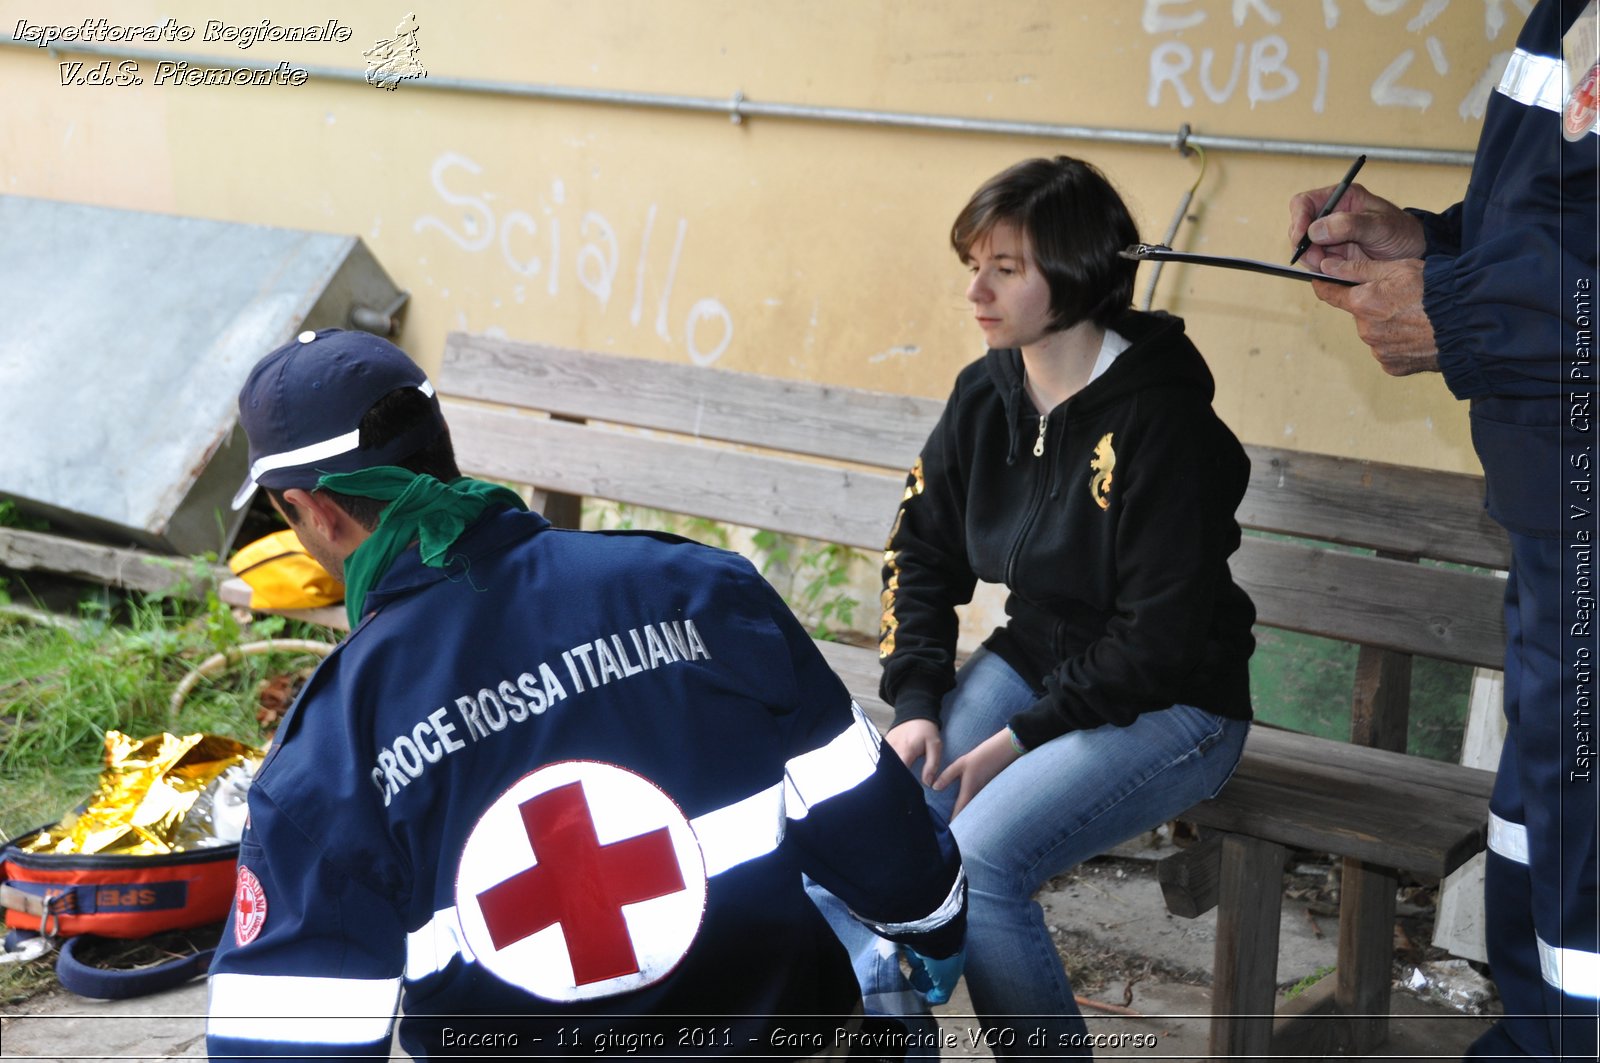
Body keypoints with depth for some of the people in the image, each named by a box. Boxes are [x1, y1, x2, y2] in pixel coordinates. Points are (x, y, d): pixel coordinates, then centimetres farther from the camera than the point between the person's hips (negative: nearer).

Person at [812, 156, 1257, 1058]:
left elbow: (1159, 639, -20)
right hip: (1031, 663, 7)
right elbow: (922, 553, 10)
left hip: (1165, 707, -6)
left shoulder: (1161, 422, -20)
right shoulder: (987, 396, 1)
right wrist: (916, 705, -2)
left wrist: (1019, 741, -18)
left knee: (978, 861, -27)